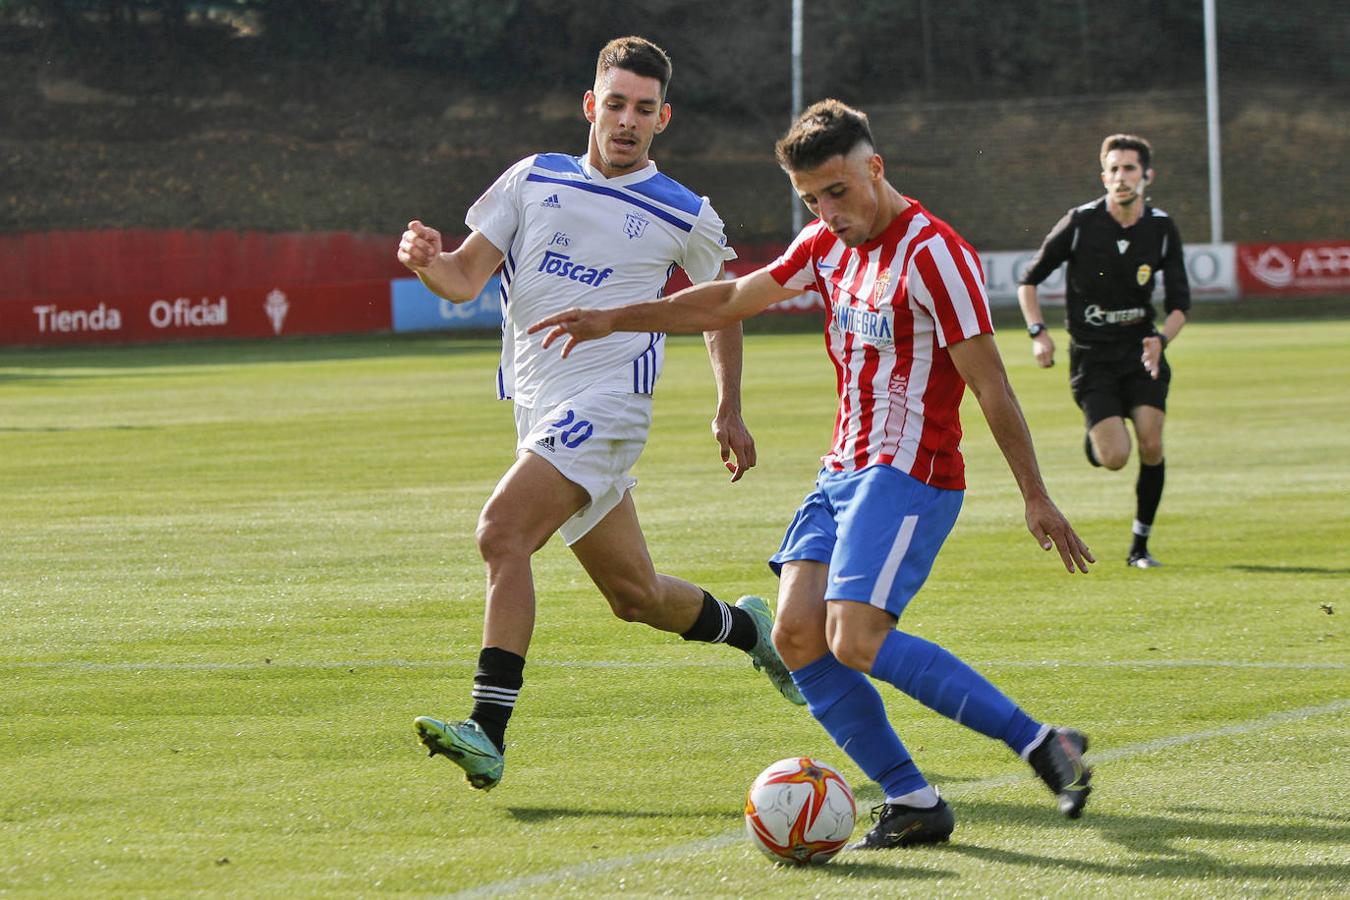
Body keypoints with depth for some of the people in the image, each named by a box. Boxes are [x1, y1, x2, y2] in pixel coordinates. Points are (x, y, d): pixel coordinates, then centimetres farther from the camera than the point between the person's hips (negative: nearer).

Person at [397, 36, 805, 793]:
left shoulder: (686, 217, 2)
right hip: (540, 406, 5)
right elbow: (466, 278, 4)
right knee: (633, 594, 13)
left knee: (503, 532, -26)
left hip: (605, 403, -5)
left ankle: (489, 732, -28)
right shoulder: (534, 179, 9)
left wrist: (730, 411, 17)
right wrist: (428, 261, -19)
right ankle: (747, 628, 43)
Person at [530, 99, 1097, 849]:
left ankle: (1042, 745, -16)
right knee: (797, 637, -5)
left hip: (908, 476, -9)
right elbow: (732, 300, 23)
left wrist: (1035, 498, -13)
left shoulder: (931, 253, -13)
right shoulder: (828, 246, 11)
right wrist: (614, 320, 24)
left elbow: (989, 384, -13)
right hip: (843, 472, 9)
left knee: (855, 641, -22)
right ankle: (911, 803, -3)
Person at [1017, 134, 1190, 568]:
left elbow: (1179, 303, 5)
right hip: (1091, 356, -2)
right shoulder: (1080, 223, -8)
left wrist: (1161, 339, -15)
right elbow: (1029, 281, 3)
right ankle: (1095, 439, 24)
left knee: (1151, 446, -14)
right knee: (1116, 457, -15)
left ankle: (1140, 546, 3)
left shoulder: (1162, 228, -1)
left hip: (1141, 351, 2)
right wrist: (1038, 332, -11)